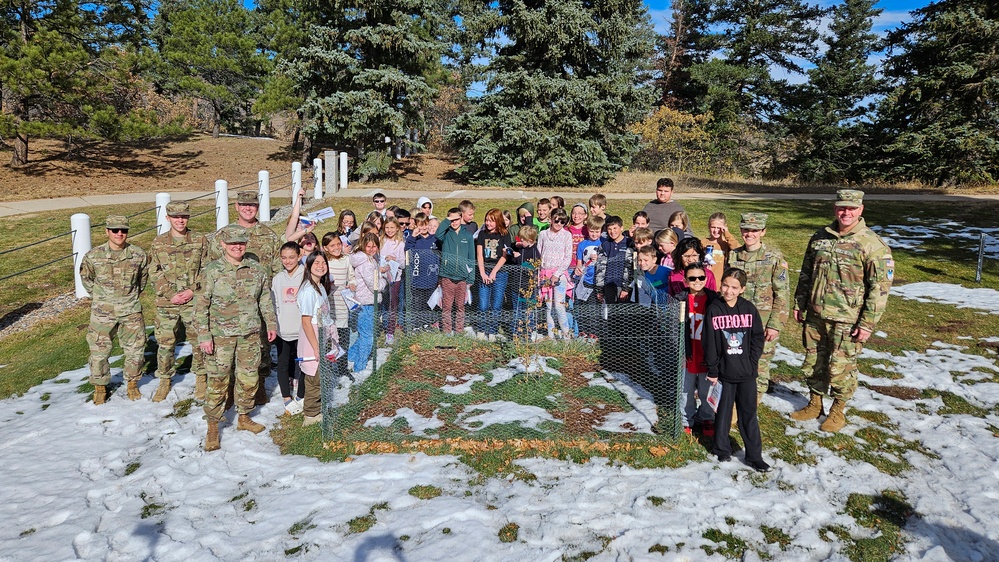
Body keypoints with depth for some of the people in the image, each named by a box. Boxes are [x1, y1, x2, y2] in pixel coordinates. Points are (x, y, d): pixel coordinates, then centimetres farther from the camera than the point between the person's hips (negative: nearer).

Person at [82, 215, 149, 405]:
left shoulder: (138, 255, -7)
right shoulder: (93, 256, -9)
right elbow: (86, 278, 10)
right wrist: (100, 296, 10)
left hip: (131, 312, 1)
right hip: (103, 312, 0)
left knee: (135, 349, 7)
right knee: (99, 351, 6)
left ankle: (133, 383, 27)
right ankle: (100, 386, 26)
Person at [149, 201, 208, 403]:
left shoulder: (200, 241, 1)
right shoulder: (158, 243, 3)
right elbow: (155, 273, 2)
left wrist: (193, 290, -11)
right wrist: (170, 295, -9)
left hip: (194, 301, -1)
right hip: (166, 303, 1)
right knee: (165, 343, 7)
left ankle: (201, 379, 23)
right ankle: (165, 381, 25)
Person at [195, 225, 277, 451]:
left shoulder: (257, 270, 3)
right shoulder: (213, 270, -8)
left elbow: (265, 299, 15)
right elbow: (201, 305, -7)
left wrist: (271, 323, 14)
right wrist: (204, 336, -11)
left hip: (250, 333, 4)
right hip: (221, 335, -3)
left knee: (249, 378, 11)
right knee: (218, 380, 0)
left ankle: (244, 417, 31)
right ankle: (213, 427, 13)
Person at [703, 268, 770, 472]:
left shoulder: (749, 309, -1)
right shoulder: (714, 310, -5)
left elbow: (758, 338, 5)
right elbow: (709, 342, -4)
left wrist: (752, 362, -4)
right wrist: (712, 370, -5)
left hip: (747, 373, 1)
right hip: (724, 371, -1)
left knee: (749, 414, 7)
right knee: (723, 412, 10)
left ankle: (755, 456, 16)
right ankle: (722, 449, 27)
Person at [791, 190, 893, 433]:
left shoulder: (873, 244, -11)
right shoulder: (820, 237, 6)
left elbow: (880, 287, -12)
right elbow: (806, 274, 15)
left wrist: (868, 323, -15)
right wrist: (799, 304, 13)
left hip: (847, 321, -5)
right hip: (815, 315, 5)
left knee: (841, 367, 4)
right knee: (813, 362, 15)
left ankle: (838, 411, 24)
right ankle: (815, 404, 34)